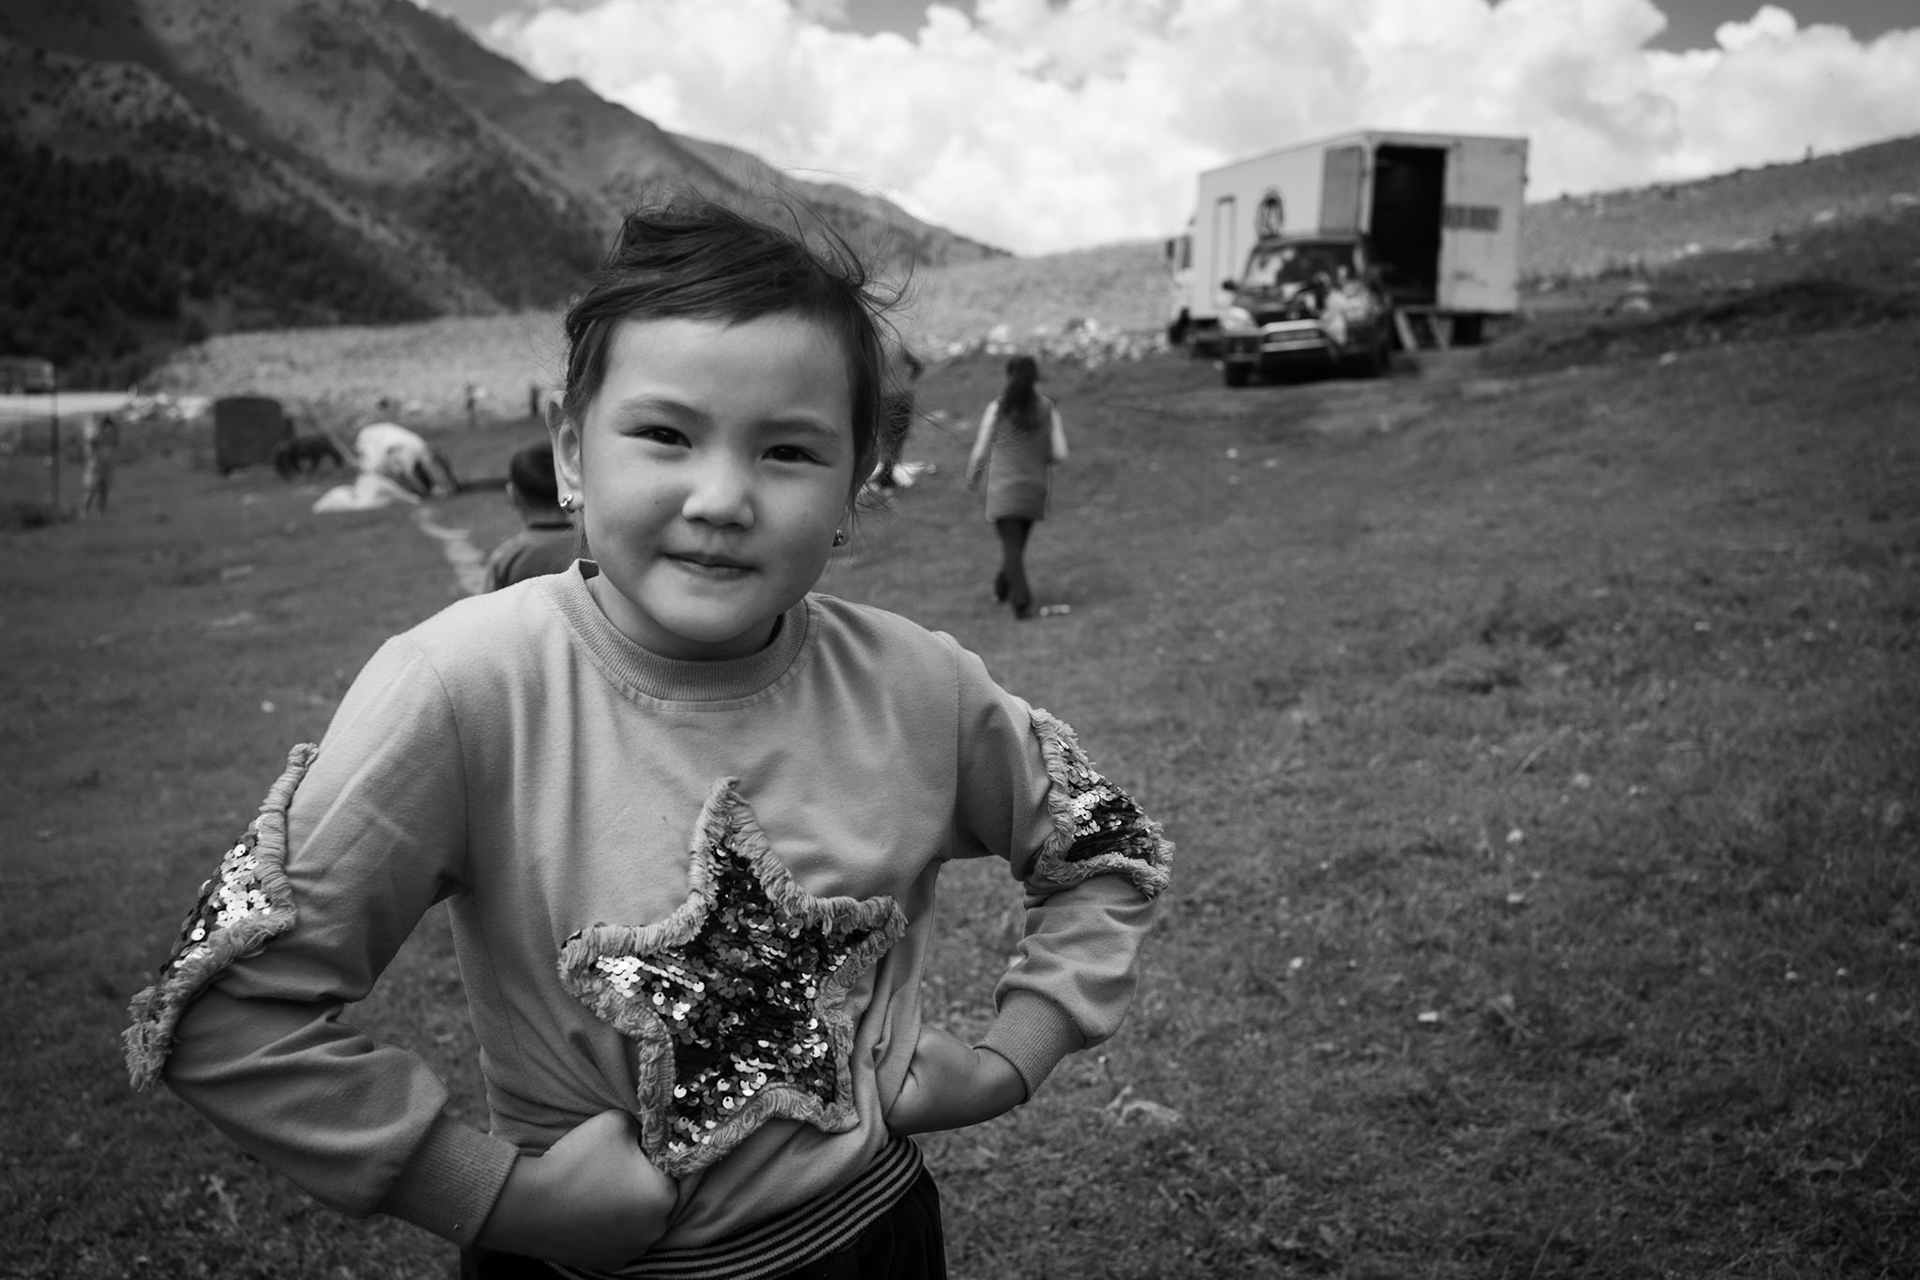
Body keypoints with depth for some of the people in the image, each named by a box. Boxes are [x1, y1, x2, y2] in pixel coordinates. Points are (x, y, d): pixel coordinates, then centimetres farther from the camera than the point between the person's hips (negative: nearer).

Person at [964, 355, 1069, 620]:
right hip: (1035, 486, 3)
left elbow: (980, 451, -5)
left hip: (1004, 487, -3)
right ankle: (1003, 587, 39)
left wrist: (972, 480, 13)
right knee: (1018, 541, 22)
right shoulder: (1048, 409, -2)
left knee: (1011, 546, -3)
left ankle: (1022, 601, -15)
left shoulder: (998, 408, -8)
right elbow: (1060, 454, -5)